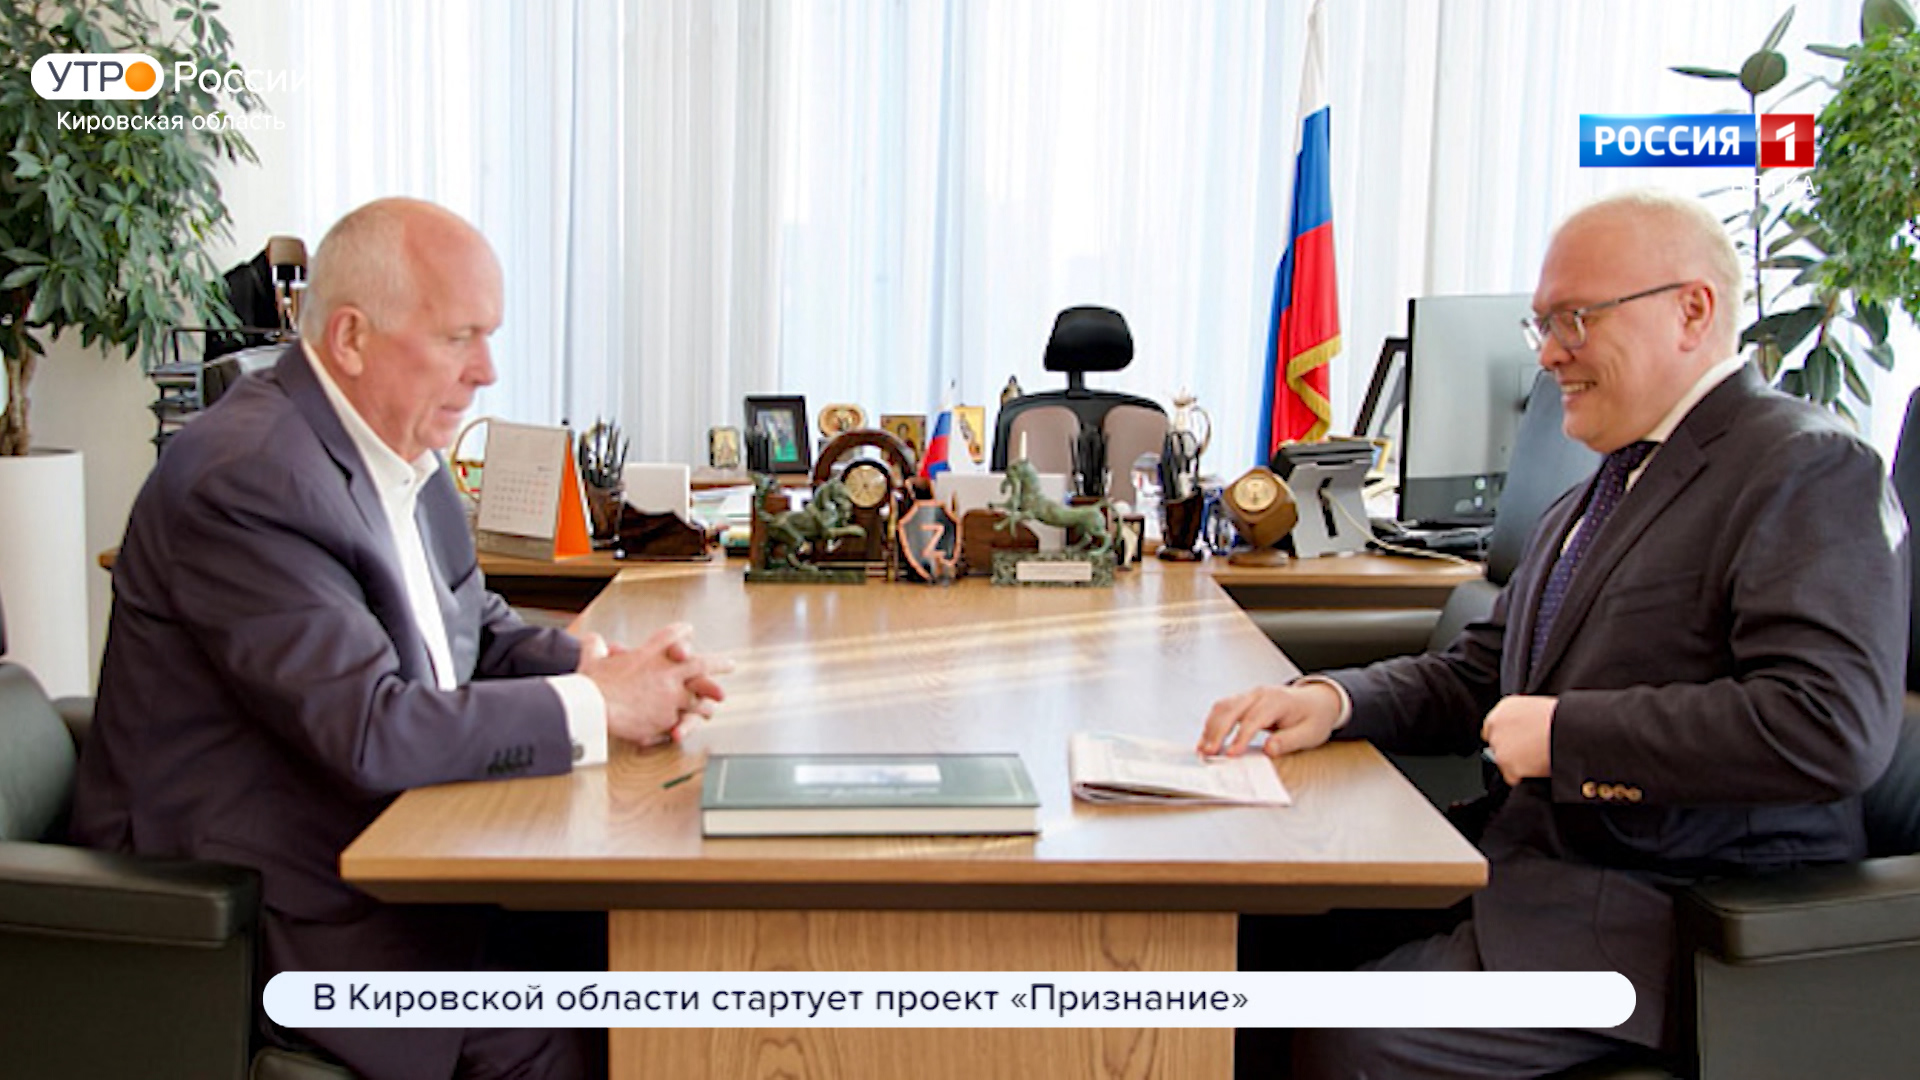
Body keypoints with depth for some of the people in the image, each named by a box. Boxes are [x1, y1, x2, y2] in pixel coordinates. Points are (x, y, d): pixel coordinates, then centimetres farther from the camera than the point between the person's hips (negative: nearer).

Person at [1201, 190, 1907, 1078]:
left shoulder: (1808, 471, -12)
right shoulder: (1602, 488, 18)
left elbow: (1832, 728, -26)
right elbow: (1482, 674, 19)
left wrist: (1564, 731, -20)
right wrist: (1334, 700, -1)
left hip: (1671, 913, -8)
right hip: (1537, 867, 8)